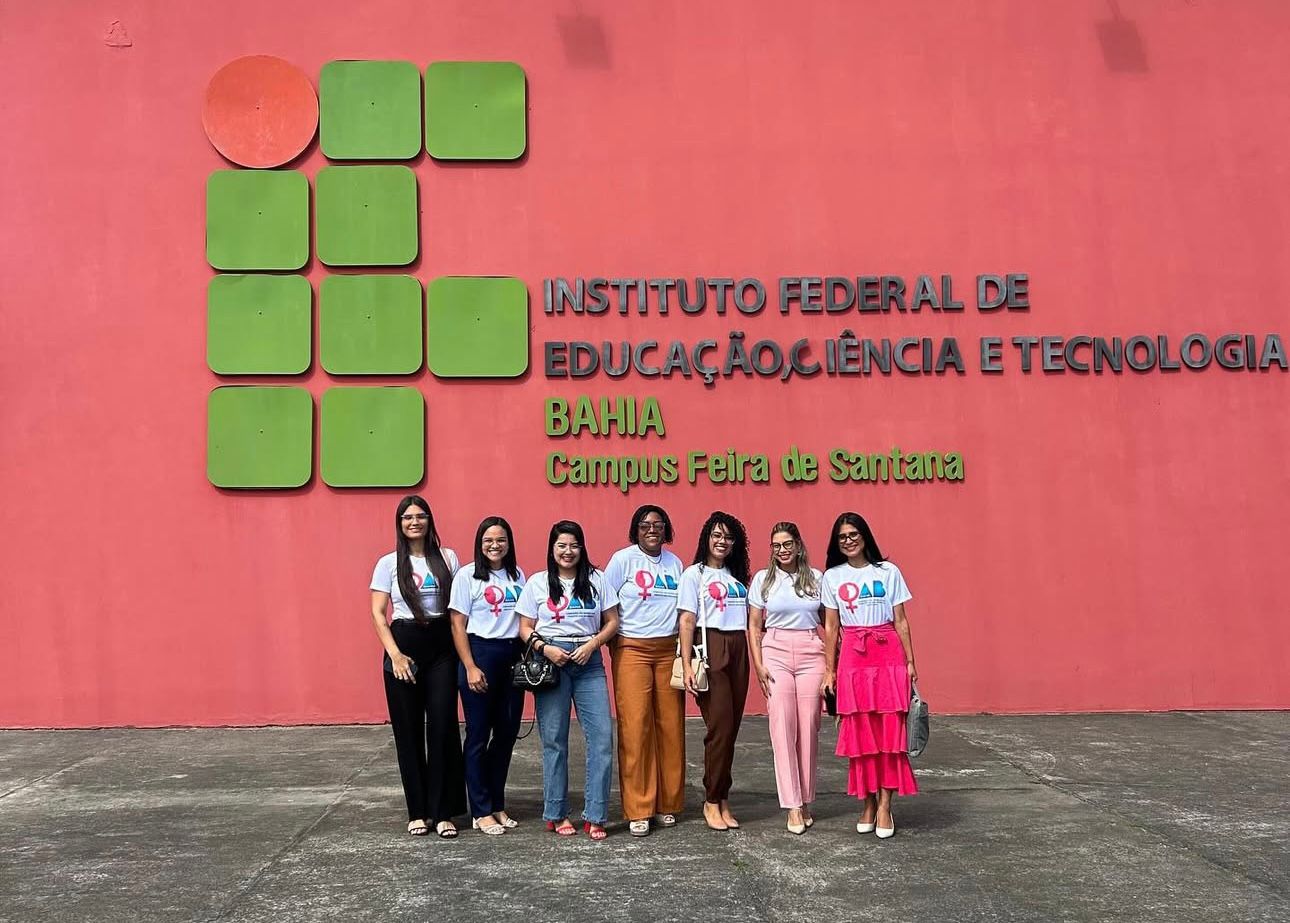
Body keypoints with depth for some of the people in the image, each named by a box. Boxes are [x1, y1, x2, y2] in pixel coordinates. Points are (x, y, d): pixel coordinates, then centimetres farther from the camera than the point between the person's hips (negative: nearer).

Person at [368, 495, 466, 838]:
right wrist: (395, 654, -10)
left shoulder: (447, 558, 8)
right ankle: (418, 811, 13)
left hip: (441, 646, 1)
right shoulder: (389, 563, 5)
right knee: (408, 731, 3)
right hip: (404, 645, 0)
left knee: (443, 728, -4)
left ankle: (443, 812, 3)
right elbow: (377, 613, 1)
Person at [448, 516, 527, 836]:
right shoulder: (467, 575, -3)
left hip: (513, 658, 5)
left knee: (507, 733, 8)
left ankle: (497, 805, 22)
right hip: (480, 654, -5)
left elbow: (525, 620, 14)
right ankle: (481, 812, 10)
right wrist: (470, 667, -12)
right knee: (478, 736, 1)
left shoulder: (517, 575, 11)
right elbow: (458, 625, -5)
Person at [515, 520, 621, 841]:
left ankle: (594, 816, 2)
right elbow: (525, 629, 7)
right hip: (551, 661, -1)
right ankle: (556, 814, 14)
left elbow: (612, 622, 10)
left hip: (588, 661, 1)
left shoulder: (596, 580, 9)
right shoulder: (537, 583, 7)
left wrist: (592, 644, -7)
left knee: (602, 736, -6)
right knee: (554, 740, 3)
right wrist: (545, 648, -10)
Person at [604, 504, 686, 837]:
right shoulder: (623, 559, -1)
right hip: (632, 650, -4)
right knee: (635, 728, -8)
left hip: (668, 651, 4)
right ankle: (637, 811, -1)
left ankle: (667, 804, 14)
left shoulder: (674, 563, 13)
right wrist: (615, 645, -4)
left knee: (671, 727, 2)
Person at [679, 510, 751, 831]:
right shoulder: (694, 574, 3)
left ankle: (722, 799, 13)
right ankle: (713, 801, 4)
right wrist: (687, 665, -13)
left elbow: (749, 618, 15)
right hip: (710, 650, -5)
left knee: (732, 727, 3)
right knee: (720, 726, -8)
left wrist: (754, 658, 4)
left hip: (738, 651, 5)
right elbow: (687, 621, -4)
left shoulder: (738, 576, 19)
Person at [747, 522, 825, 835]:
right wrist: (758, 664, -3)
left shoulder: (816, 578, 8)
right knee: (782, 728, -5)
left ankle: (805, 801, 14)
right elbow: (754, 626, 7)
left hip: (811, 653, 1)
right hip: (775, 653, 0)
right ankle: (793, 807, -1)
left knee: (809, 728, 0)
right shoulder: (762, 579, 6)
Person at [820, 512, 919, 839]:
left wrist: (910, 662, 2)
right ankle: (867, 804, 12)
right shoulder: (832, 576, 7)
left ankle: (885, 806, 1)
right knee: (859, 732, 2)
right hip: (852, 657, 1)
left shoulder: (888, 571, 5)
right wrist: (829, 670, 4)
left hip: (889, 655, -1)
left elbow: (900, 621, 6)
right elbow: (830, 627, 7)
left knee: (890, 729, -4)